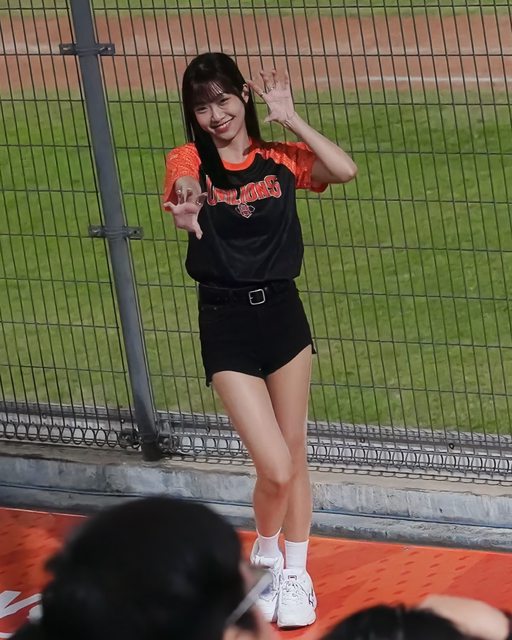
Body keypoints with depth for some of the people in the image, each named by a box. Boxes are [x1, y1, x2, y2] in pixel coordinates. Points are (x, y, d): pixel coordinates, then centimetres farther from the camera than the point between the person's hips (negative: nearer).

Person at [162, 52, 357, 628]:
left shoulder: (280, 160, 2)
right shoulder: (190, 160, -3)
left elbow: (345, 170, -15)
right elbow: (183, 187, -28)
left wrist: (289, 119, -14)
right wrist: (186, 210, -51)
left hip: (283, 312, 3)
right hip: (227, 323, -3)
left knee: (294, 456, 12)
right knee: (275, 469, -8)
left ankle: (295, 575, 30)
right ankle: (265, 557, 22)